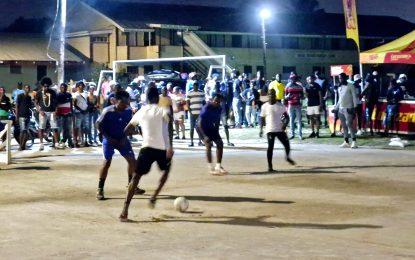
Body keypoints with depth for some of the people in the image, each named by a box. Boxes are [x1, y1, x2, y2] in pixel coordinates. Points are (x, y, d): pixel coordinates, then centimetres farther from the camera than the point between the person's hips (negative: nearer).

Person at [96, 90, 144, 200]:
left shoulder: (128, 111, -6)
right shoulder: (108, 111, -19)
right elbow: (99, 124, -12)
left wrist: (125, 137, -6)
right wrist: (108, 138, -17)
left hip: (122, 139, 5)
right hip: (109, 140, -5)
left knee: (132, 160, 2)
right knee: (107, 162, -15)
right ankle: (100, 189, -8)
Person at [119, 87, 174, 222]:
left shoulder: (141, 112, 12)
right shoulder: (162, 110, 3)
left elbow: (127, 129, 19)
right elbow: (169, 124, -18)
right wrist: (170, 147, -21)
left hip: (147, 147, 1)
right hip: (163, 148, -1)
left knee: (136, 176, 5)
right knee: (166, 170, 29)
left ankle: (125, 209, -9)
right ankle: (154, 197, 15)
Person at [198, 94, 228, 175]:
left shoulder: (219, 109, -7)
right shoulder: (206, 108, -28)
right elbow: (200, 123, -28)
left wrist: (217, 132, 4)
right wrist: (205, 136, -33)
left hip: (212, 128, 7)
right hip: (203, 128, -7)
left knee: (220, 144, 1)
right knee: (208, 145, -21)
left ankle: (218, 166, 9)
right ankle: (211, 168, -19)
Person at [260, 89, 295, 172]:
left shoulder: (280, 106, 1)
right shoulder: (264, 106, 2)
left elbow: (286, 116, 0)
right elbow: (262, 119, 9)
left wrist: (285, 124, -19)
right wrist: (261, 129, 1)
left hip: (280, 129, 1)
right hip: (270, 130, -1)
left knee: (287, 144, 7)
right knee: (270, 147, -7)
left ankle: (288, 157, 38)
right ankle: (270, 166, -2)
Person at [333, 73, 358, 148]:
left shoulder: (350, 86, -2)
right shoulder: (339, 87, 18)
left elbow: (354, 97, -6)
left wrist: (355, 107, -14)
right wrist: (336, 107, 19)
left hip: (348, 108, -7)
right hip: (341, 109, 7)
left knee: (349, 124, -14)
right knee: (344, 126, 6)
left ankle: (354, 141, -14)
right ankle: (346, 142, 9)